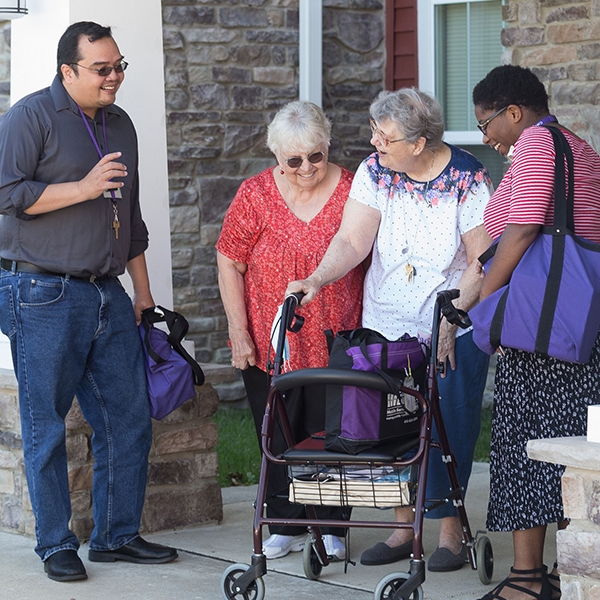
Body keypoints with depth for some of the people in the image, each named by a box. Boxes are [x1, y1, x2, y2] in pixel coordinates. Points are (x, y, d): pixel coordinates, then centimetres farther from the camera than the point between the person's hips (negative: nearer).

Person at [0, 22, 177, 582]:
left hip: (107, 295, 7)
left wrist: (142, 290, 22)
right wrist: (84, 188, -18)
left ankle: (115, 535, 16)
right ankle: (56, 545, 9)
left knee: (129, 420, 5)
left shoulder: (119, 124, 17)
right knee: (46, 429, -1)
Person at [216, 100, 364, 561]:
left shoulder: (350, 192, -3)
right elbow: (230, 265, 1)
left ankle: (331, 527, 15)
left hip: (336, 345, -1)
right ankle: (287, 526, 19)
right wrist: (239, 332, -4)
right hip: (269, 345, 1)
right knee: (279, 437, 7)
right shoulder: (255, 195, -3)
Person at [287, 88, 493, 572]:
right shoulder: (374, 172, -3)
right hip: (387, 323, 3)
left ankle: (450, 529, 8)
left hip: (455, 326, -3)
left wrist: (450, 320, -18)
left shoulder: (467, 180, -12)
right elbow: (352, 241, -10)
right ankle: (406, 526, 14)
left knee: (449, 423, -4)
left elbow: (483, 262, -11)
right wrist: (317, 280, -27)